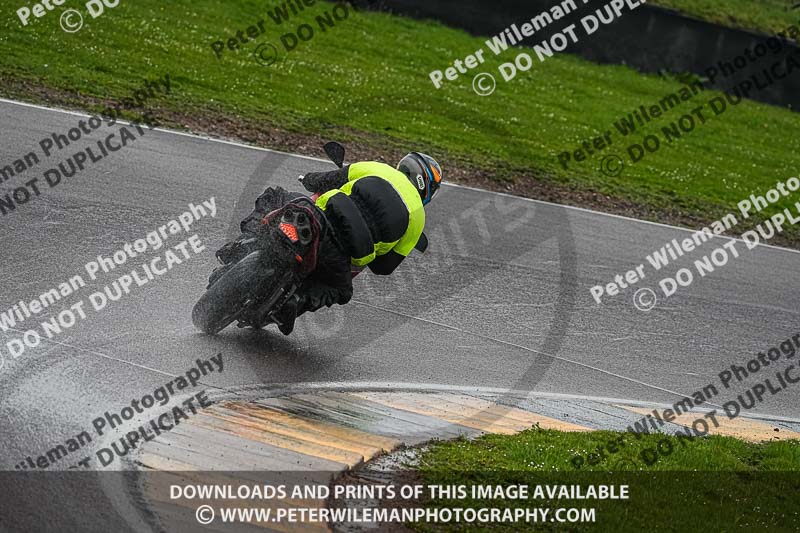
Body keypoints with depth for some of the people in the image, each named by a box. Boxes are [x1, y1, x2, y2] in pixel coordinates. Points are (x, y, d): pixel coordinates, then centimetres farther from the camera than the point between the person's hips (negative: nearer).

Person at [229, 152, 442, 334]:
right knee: (340, 292, 33)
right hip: (337, 258, 1)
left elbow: (320, 182, 21)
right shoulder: (417, 219, 18)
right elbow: (384, 266, 19)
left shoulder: (376, 169, 17)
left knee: (274, 196, 26)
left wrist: (309, 178, 44)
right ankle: (299, 300, 1)